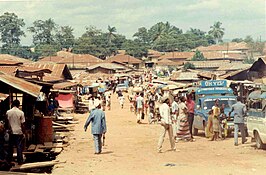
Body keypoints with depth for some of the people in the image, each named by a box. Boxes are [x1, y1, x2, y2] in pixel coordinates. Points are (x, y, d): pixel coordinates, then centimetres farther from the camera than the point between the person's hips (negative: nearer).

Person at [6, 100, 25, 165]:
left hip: (11, 132, 3)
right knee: (19, 147, 3)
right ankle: (20, 161, 5)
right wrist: (23, 133, 1)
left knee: (10, 146, 14)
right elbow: (22, 124, -8)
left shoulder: (8, 112, -3)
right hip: (19, 132, -3)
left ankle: (9, 160, 22)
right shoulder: (21, 113, -10)